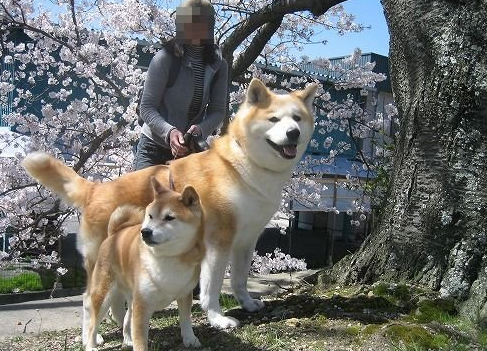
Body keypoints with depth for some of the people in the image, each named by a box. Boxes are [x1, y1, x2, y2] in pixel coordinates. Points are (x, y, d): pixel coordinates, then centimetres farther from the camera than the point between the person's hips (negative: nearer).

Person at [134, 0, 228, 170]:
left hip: (191, 149, 3)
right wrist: (169, 132, -30)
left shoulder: (218, 66, -1)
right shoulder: (164, 59, -12)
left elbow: (218, 110, -2)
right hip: (155, 148, -3)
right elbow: (147, 108, -12)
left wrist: (201, 129, -23)